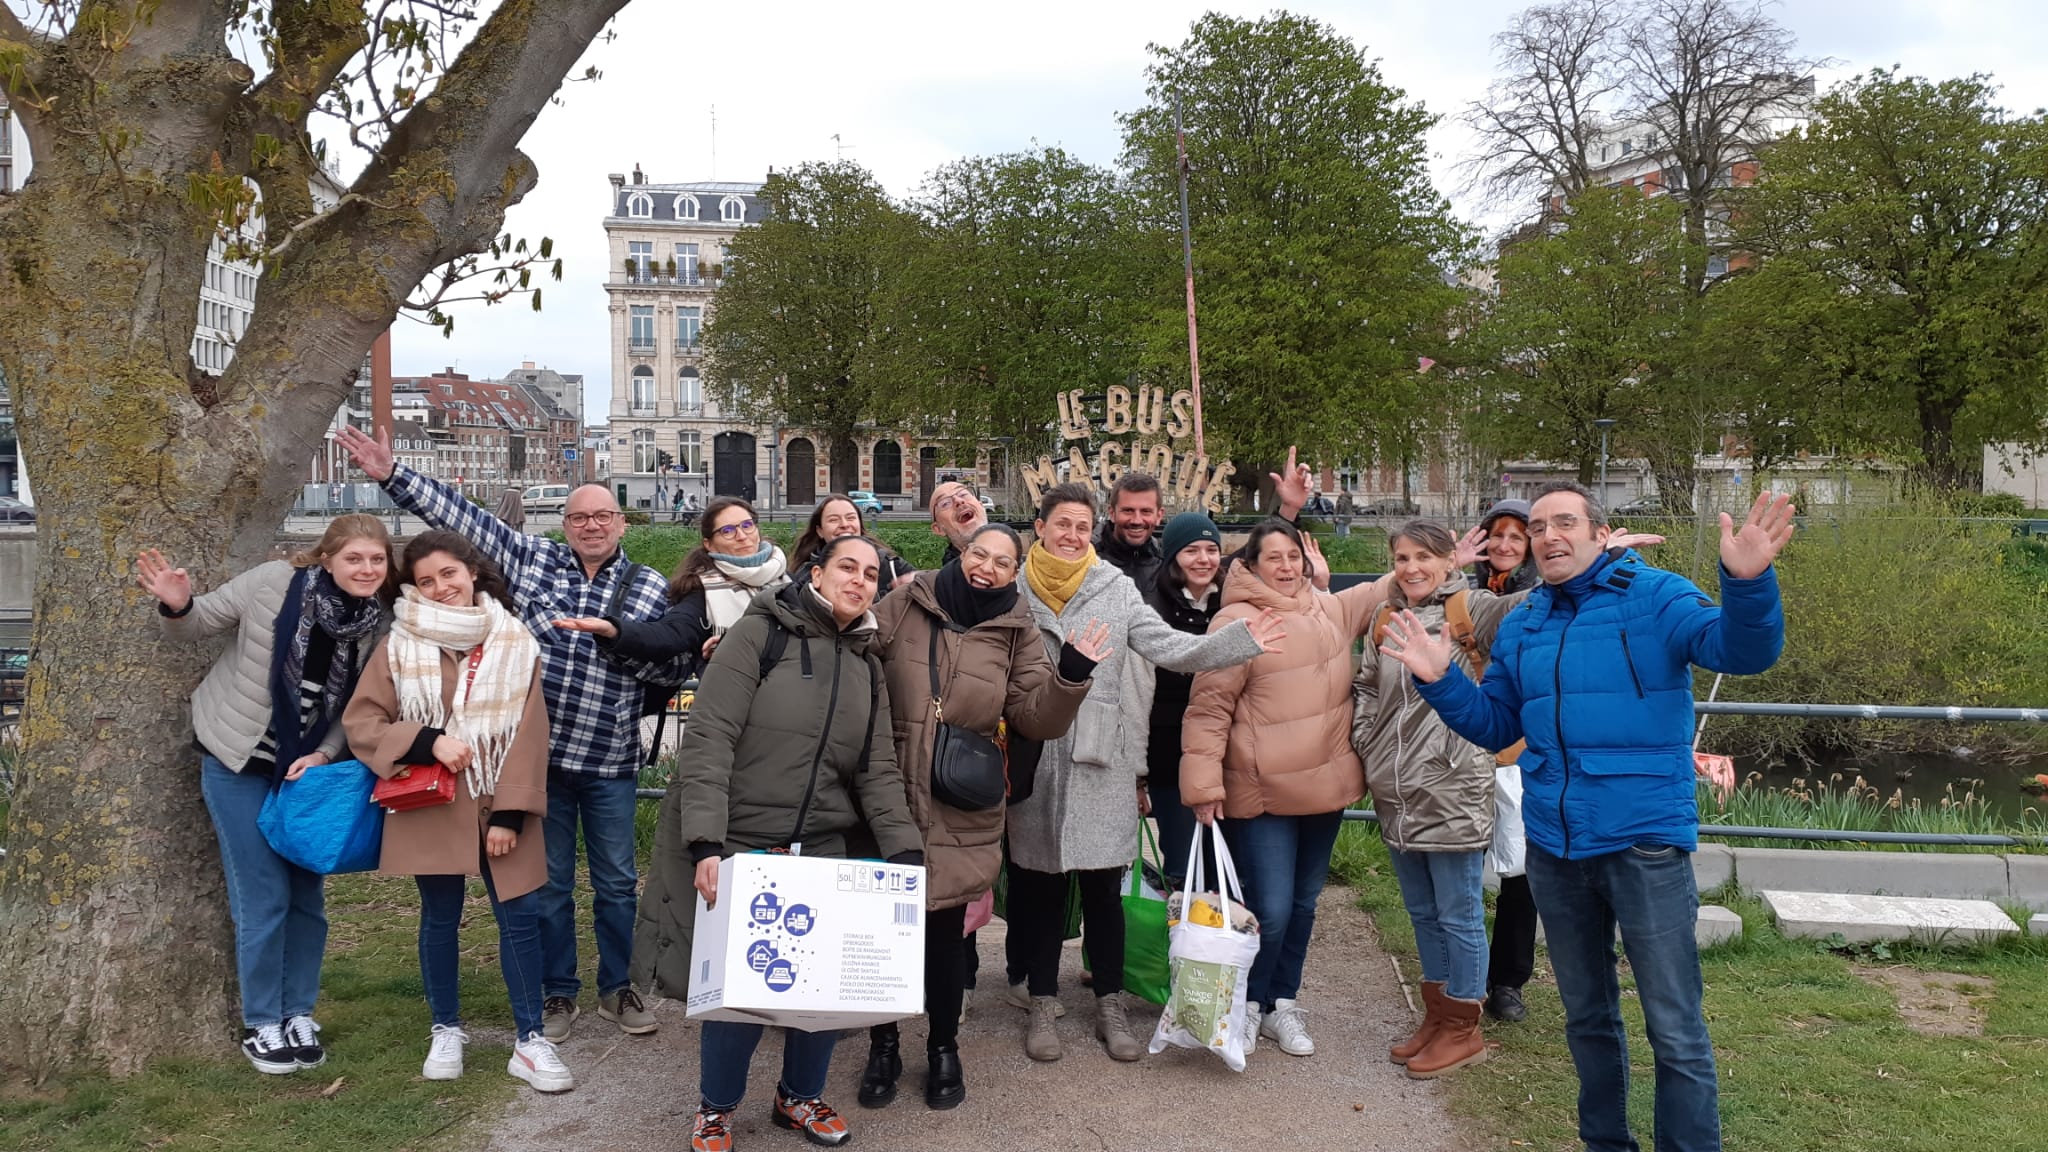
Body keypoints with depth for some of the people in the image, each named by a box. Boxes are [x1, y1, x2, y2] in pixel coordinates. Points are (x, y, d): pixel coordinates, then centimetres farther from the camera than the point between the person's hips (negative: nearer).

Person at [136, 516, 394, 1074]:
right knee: (263, 897, -2)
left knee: (307, 895, 9)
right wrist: (177, 607, -29)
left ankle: (299, 1015, 25)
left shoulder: (377, 623, -8)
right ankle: (260, 1025, 14)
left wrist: (324, 755, -14)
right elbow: (195, 627, -8)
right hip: (239, 762, -4)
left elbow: (355, 706, 0)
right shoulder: (273, 583, -19)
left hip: (306, 769, 4)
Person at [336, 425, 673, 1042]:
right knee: (549, 882, 11)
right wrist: (391, 474, -5)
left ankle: (617, 989, 29)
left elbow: (671, 669, -2)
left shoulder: (650, 587, 1)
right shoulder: (532, 558, 3)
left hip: (610, 761, 0)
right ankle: (558, 993, 27)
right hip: (538, 753, 0)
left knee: (616, 882, 11)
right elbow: (462, 515, 1)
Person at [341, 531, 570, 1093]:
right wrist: (428, 741, -16)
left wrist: (511, 813, -9)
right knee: (440, 919, 11)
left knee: (521, 915, 0)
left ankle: (529, 1040, 11)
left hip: (501, 808, 0)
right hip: (432, 808, 0)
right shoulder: (400, 646, -1)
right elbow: (360, 722, -1)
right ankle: (446, 1031, 29)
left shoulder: (515, 643, 0)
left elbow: (528, 736, -2)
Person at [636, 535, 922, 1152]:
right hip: (739, 846, -5)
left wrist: (906, 853, -6)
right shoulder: (762, 633, -8)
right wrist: (706, 844, -25)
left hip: (822, 848, 5)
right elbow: (707, 739, -15)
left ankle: (800, 1096, 30)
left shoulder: (867, 666, 10)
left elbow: (878, 771, 7)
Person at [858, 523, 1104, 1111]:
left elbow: (1036, 718, -2)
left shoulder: (1017, 634, 3)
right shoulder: (904, 607, -1)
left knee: (945, 932, 8)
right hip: (887, 802, 0)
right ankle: (883, 1046, 29)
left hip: (960, 815, 0)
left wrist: (1072, 675, -16)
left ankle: (944, 1048, 30)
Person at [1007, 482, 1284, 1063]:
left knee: (1103, 886, 6)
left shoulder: (1115, 588, 3)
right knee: (1041, 886, 9)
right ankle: (1043, 1004, 25)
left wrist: (1240, 640, -17)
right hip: (1035, 761, 0)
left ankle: (1110, 1006, 23)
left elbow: (1169, 647, -5)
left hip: (1101, 763, 0)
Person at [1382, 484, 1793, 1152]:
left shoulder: (1654, 596, -6)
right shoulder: (1520, 626, 10)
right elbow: (1495, 726, 14)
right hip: (1553, 849, 6)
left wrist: (1747, 584, -39)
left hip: (1645, 844, -5)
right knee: (1586, 1016, 20)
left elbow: (1743, 651, -20)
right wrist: (1440, 681, -2)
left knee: (1676, 1031, 0)